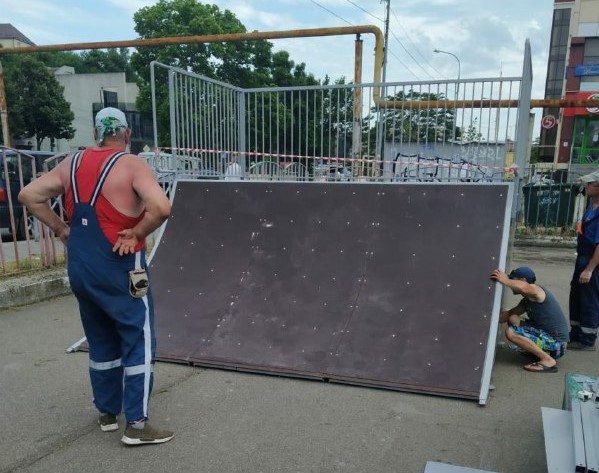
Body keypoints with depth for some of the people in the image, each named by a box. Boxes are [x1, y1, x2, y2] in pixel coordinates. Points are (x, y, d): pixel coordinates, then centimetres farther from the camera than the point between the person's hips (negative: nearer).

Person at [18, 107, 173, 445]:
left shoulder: (73, 163, 8)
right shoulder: (132, 165, -11)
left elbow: (29, 196, 9)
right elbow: (161, 208, -27)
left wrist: (61, 229, 8)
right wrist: (136, 233, -14)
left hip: (80, 268, 7)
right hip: (120, 268, -6)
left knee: (101, 342, 20)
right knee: (139, 343, 5)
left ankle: (107, 413, 33)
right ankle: (137, 424, 8)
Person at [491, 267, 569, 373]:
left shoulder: (536, 291, -14)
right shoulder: (527, 300, 15)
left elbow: (523, 288, -40)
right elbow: (508, 314, 13)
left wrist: (504, 280, -32)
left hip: (556, 343, -9)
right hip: (546, 336, 9)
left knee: (511, 332, -19)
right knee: (513, 319, 10)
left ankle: (548, 360, -15)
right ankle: (537, 351, 10)